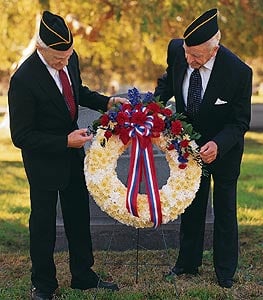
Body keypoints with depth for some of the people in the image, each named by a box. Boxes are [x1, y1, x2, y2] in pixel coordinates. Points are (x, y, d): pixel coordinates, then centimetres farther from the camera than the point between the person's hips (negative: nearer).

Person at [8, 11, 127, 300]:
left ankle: (83, 276, 37)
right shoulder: (24, 80, -31)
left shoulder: (70, 58, -10)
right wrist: (65, 142, -28)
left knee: (79, 215, 18)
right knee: (43, 222, 11)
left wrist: (105, 101, -6)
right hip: (43, 159, -7)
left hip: (72, 151, 7)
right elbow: (21, 136, -25)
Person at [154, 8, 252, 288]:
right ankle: (188, 262, 32)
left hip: (223, 148, -3)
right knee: (191, 204, 16)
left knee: (225, 209, 10)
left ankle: (225, 272, 26)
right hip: (189, 142, 4)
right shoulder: (176, 50, -21)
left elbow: (240, 122, -21)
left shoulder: (238, 72, -32)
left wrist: (218, 145, -38)